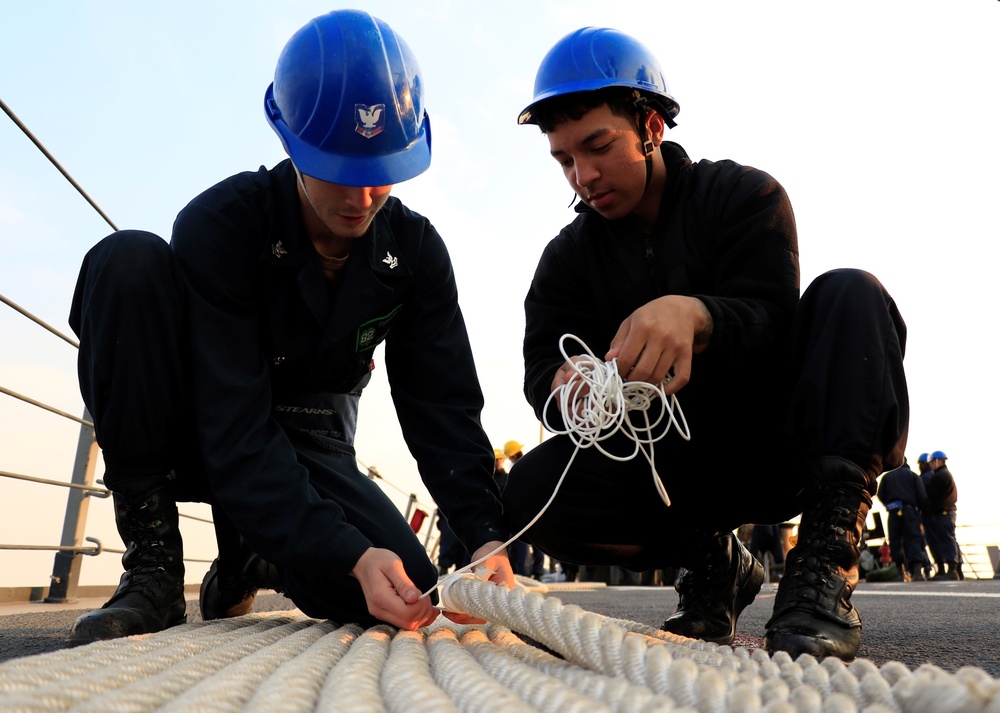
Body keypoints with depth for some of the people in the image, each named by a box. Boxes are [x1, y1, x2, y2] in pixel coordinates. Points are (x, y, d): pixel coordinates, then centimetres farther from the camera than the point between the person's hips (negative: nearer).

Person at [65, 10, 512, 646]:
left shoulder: (414, 250, -10)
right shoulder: (220, 223, -23)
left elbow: (444, 408, -13)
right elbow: (235, 431, -30)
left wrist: (487, 537, -29)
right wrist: (350, 554, -41)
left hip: (308, 448, 3)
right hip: (202, 437, -2)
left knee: (403, 592, -24)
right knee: (129, 260, -28)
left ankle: (248, 561, 12)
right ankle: (154, 562, -18)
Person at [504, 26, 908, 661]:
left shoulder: (744, 195, -2)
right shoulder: (568, 258, 5)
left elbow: (772, 320, -18)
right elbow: (541, 371, -9)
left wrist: (694, 316, -41)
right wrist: (567, 385, -35)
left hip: (781, 443, -1)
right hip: (675, 468, 2)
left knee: (850, 294, -24)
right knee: (531, 489, -23)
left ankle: (826, 566, -28)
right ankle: (714, 564, -1)